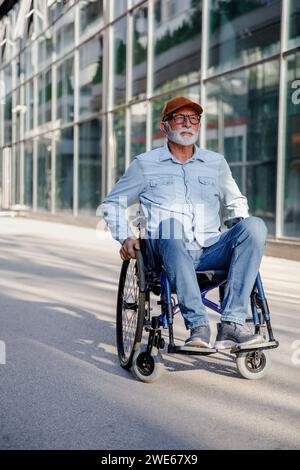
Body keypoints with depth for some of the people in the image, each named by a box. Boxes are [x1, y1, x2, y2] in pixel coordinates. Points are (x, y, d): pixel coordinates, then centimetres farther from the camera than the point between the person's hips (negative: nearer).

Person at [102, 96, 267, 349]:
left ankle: (231, 324, -32)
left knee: (255, 225, -26)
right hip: (170, 253, -2)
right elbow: (112, 203, 20)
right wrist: (125, 238, 3)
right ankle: (198, 325, -40)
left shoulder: (216, 162, 20)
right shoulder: (145, 164, 13)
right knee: (171, 225, -38)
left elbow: (235, 201, 34)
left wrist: (244, 231, 12)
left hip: (211, 252, 3)